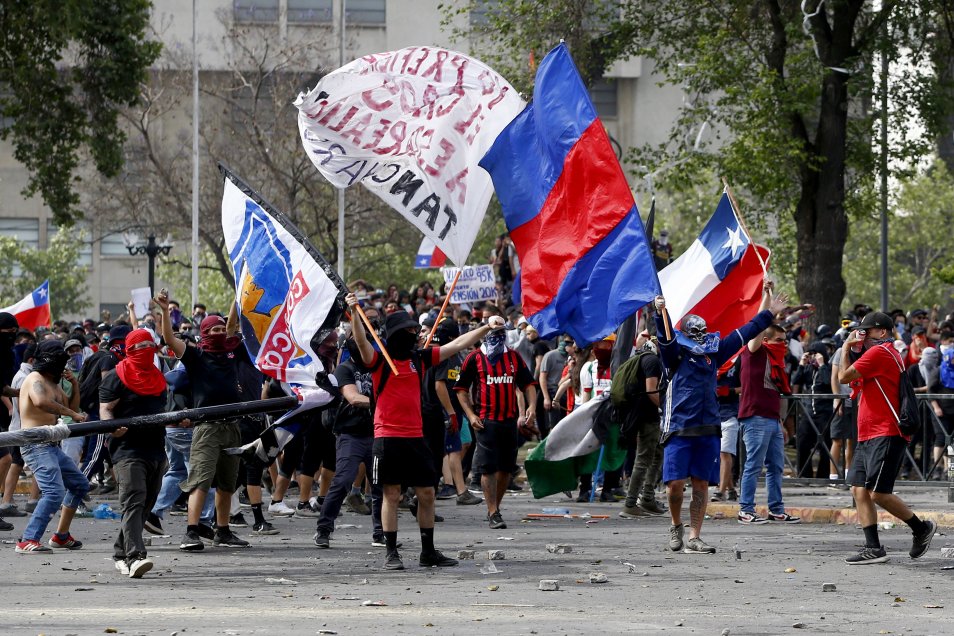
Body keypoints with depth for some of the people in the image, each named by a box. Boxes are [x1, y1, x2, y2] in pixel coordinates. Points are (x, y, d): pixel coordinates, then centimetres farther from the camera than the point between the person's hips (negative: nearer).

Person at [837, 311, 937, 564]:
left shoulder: (879, 352, -11)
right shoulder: (889, 354, 22)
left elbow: (844, 377, -11)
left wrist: (846, 349, 4)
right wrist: (854, 349, 15)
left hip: (885, 436, -11)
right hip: (869, 437, 11)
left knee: (878, 493, -13)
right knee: (859, 490, 4)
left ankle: (921, 528, 3)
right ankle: (873, 548, 3)